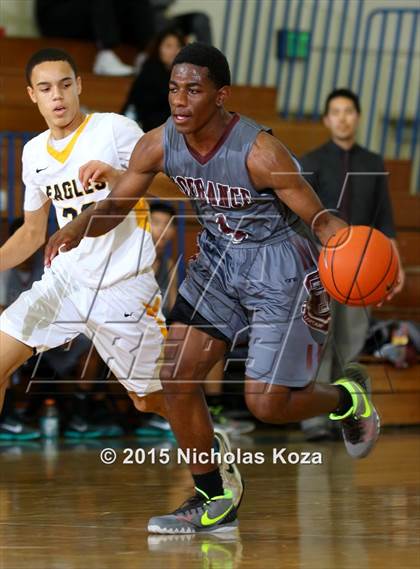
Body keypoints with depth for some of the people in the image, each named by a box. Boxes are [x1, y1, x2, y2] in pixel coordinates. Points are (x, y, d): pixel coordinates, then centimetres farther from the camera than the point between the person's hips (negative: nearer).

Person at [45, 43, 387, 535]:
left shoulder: (260, 152, -28)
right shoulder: (158, 145, -11)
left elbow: (319, 219, -21)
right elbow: (116, 205, 2)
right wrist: (75, 230, -19)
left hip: (276, 269, -6)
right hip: (218, 262, 6)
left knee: (266, 404, -8)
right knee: (177, 377, -4)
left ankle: (346, 396, 26)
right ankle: (213, 503, 11)